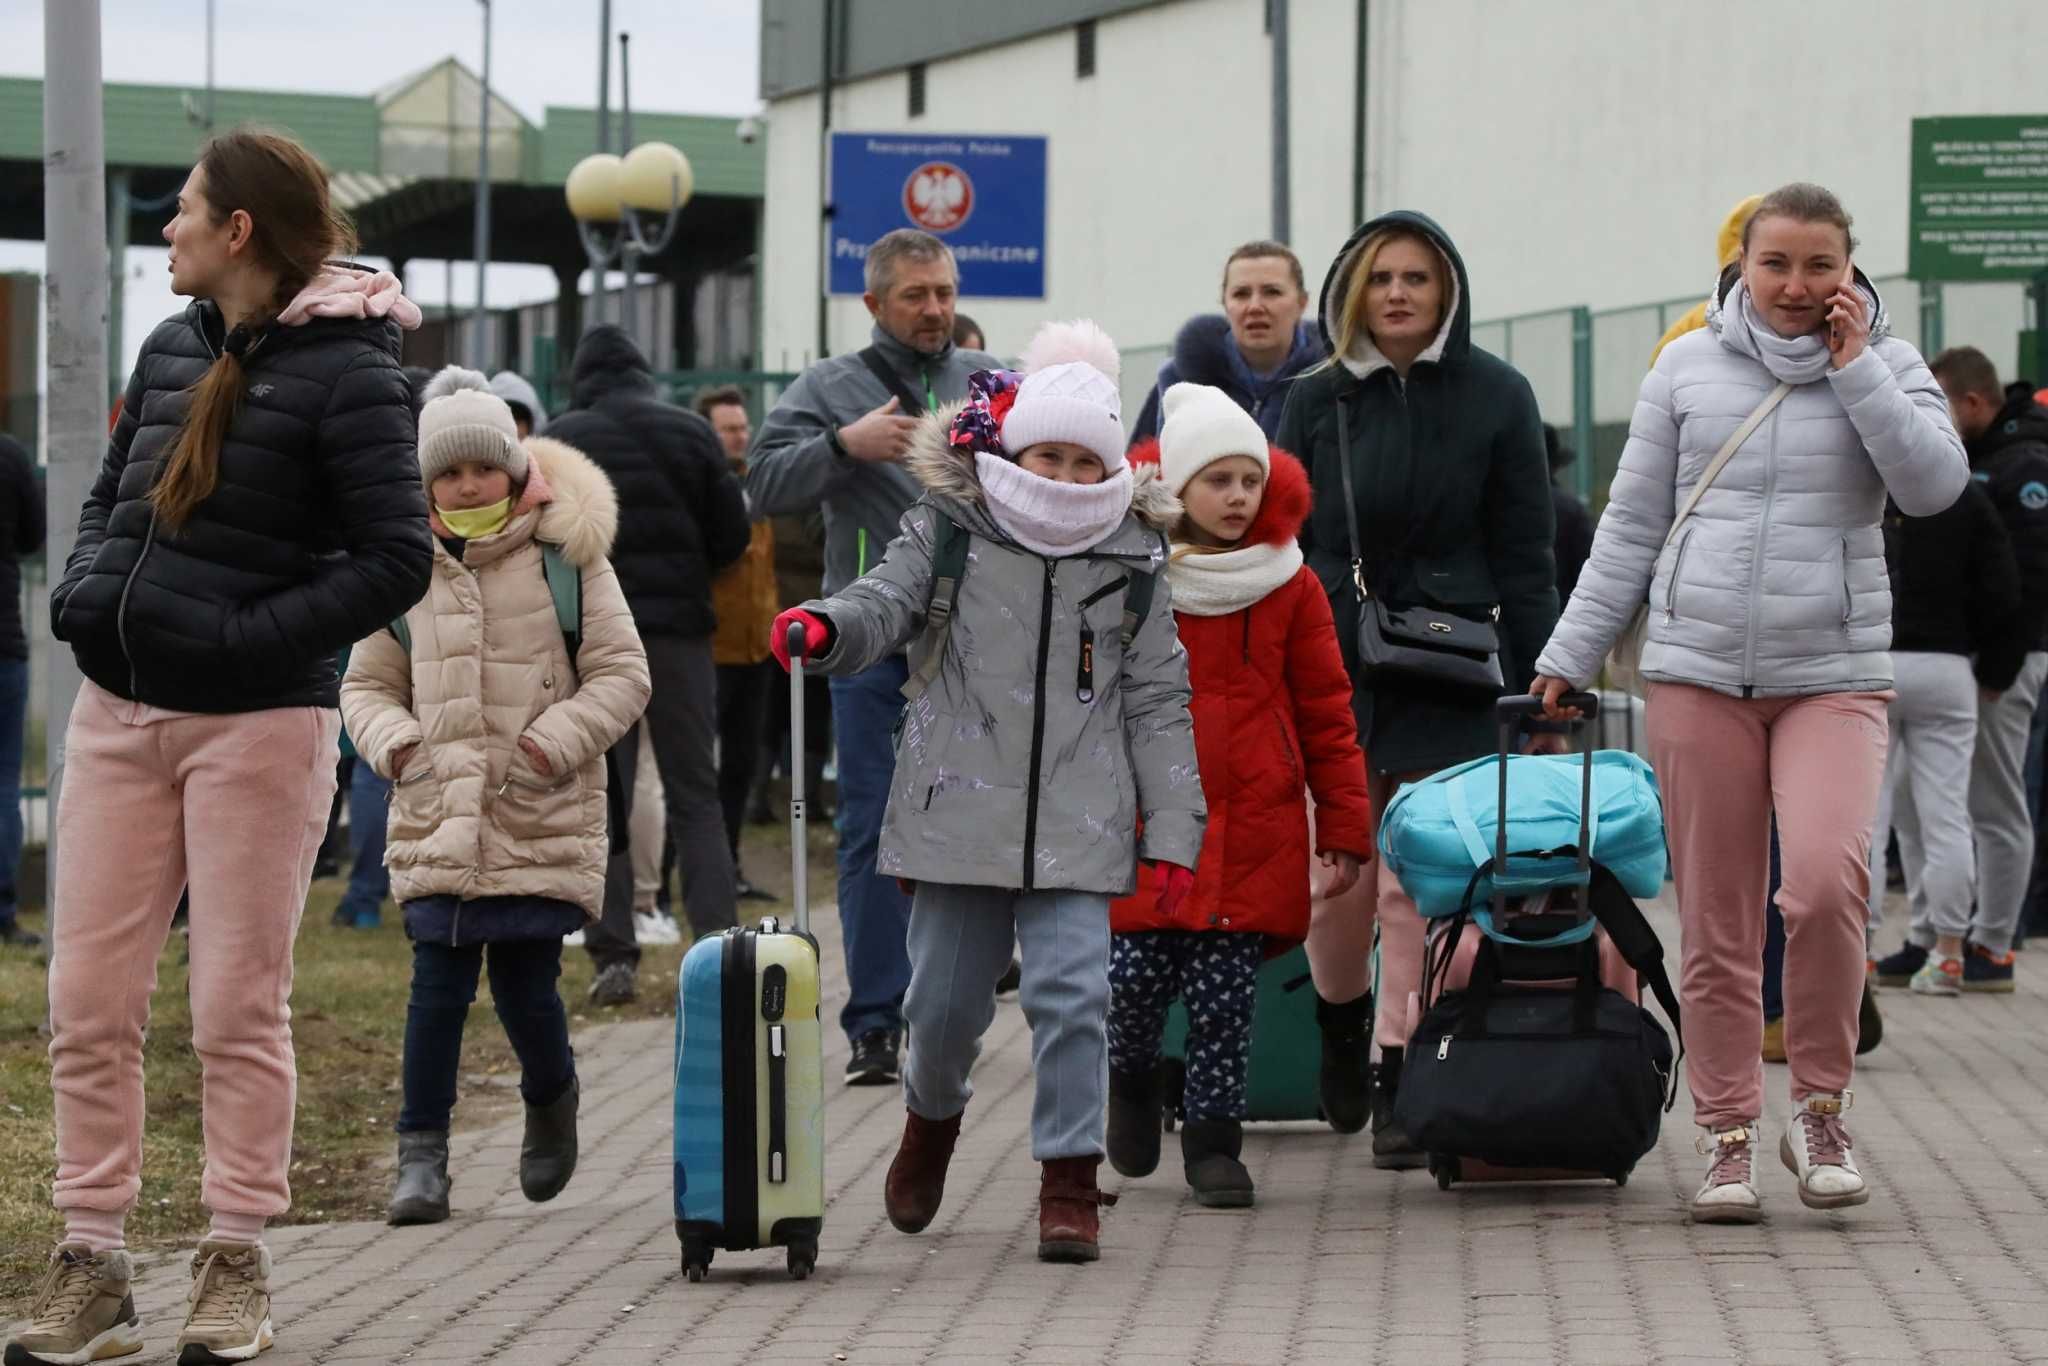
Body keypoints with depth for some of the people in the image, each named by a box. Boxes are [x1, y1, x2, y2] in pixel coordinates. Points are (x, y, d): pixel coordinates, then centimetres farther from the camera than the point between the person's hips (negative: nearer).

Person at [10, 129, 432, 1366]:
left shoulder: (346, 372, -10)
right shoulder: (171, 350, 11)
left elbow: (397, 559, -14)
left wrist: (247, 638, -19)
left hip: (258, 724, -7)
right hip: (119, 710, 7)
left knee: (240, 1007, 1)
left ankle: (239, 1265, 12)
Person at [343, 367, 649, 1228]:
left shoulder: (566, 557, 1)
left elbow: (621, 673, 2)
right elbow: (367, 682, 17)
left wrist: (556, 742, -11)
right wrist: (393, 741, -3)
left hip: (542, 818, -2)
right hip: (437, 814, 2)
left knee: (525, 984, -1)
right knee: (439, 983, -5)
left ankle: (551, 1103, 30)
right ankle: (421, 1152, 4)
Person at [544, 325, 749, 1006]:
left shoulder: (560, 440, -1)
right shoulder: (689, 432, 2)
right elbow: (733, 535, 2)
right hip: (679, 628, 1)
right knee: (695, 796, 7)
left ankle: (613, 956, -2)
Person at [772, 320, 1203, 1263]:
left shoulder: (1134, 558, 6)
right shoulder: (948, 529, 2)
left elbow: (1158, 701, 7)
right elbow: (887, 603, -4)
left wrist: (1172, 828, 2)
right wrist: (825, 627, -29)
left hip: (1077, 819, 0)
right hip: (961, 810, 0)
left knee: (1072, 992, -10)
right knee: (945, 997, 9)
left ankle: (1070, 1181, 1)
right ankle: (932, 1115, 40)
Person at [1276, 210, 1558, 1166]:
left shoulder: (1495, 398, 2)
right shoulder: (1317, 401, 6)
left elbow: (1526, 555, 3)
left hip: (1448, 680, -1)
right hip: (1332, 666, 2)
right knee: (1332, 880, 1)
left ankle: (1400, 1085, 3)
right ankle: (1342, 1020, 30)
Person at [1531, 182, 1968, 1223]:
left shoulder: (1888, 366, 7)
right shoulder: (1688, 369, 8)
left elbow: (1933, 484, -10)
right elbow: (1631, 524, 12)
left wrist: (1853, 364, -9)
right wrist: (1569, 657, 10)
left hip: (1835, 675, -1)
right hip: (1700, 670, 1)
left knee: (1827, 877, -22)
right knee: (1715, 921, 1)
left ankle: (1820, 1109, -3)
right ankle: (1728, 1138, 12)